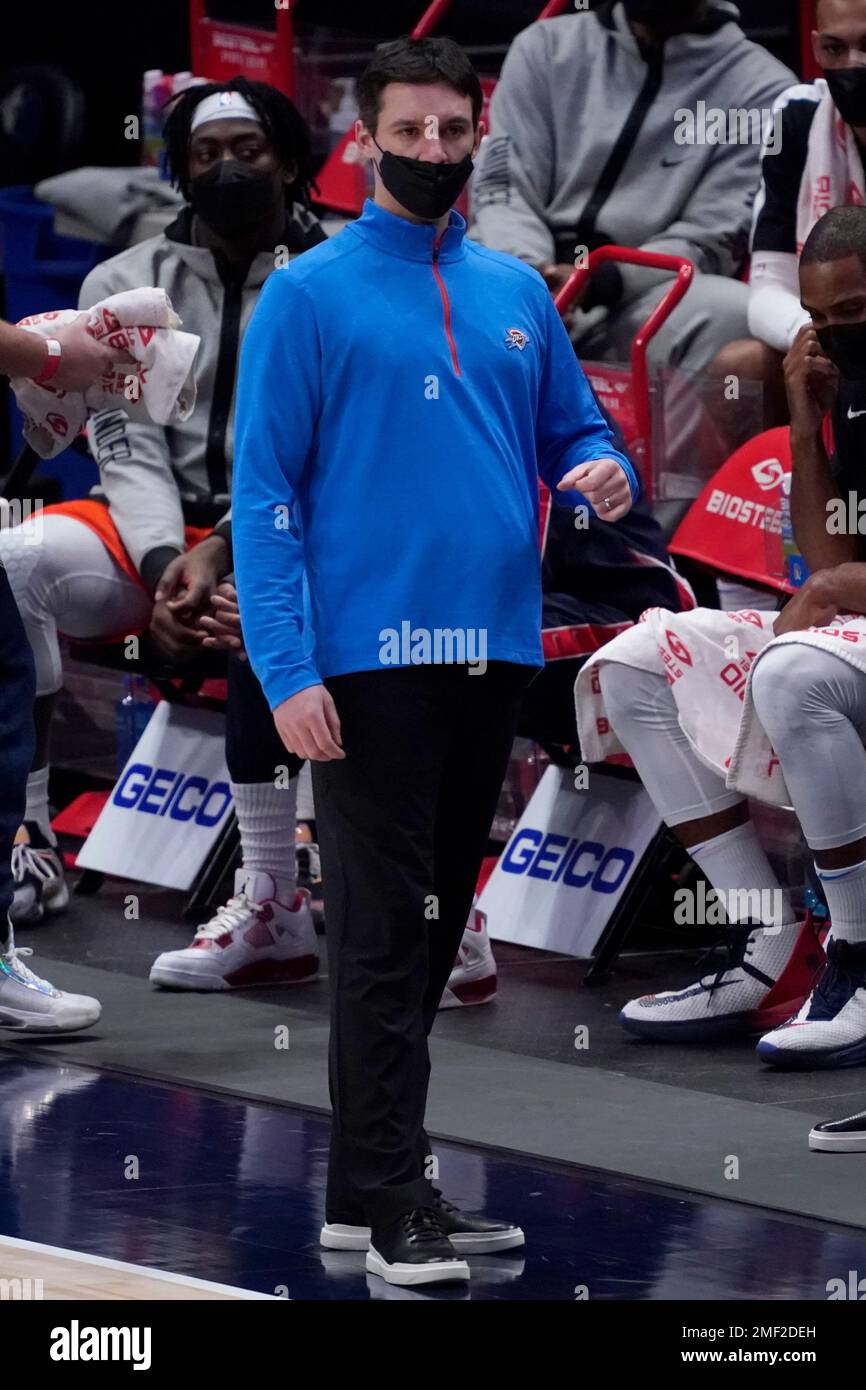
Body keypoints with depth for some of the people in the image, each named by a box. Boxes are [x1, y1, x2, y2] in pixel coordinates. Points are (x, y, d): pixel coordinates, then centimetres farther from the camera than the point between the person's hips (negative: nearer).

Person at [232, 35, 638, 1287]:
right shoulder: (310, 298, -4)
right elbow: (263, 493, -7)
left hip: (493, 657, 6)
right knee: (385, 930, -7)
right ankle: (391, 1200, -7)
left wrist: (601, 473, -6)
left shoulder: (517, 295, 12)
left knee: (435, 926, 11)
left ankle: (368, 1175, 19)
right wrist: (286, 669, -16)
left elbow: (572, 430, 20)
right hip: (371, 659, -6)